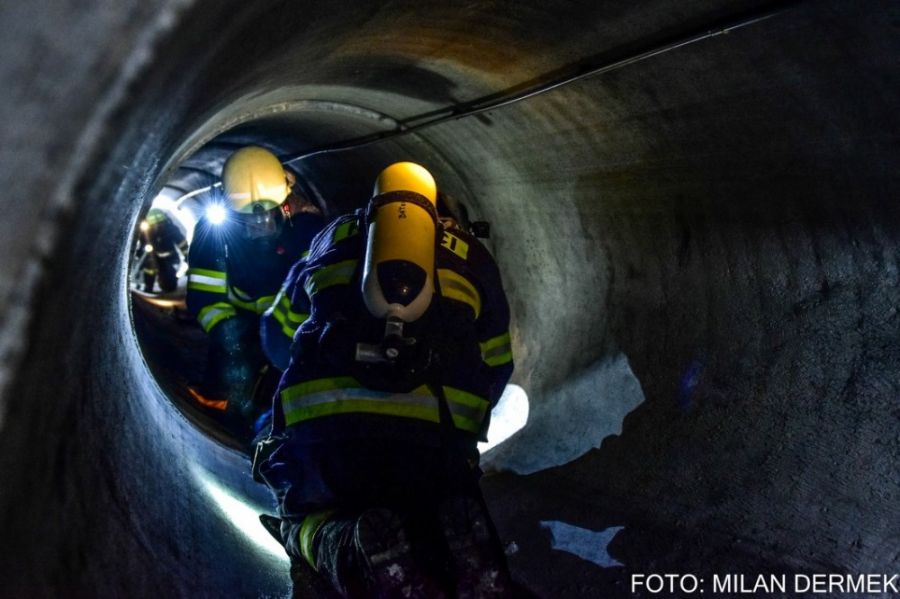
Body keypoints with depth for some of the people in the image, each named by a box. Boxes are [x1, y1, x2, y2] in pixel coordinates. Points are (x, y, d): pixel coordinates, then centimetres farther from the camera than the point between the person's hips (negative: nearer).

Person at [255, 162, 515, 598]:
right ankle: (457, 537, -17)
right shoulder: (471, 254, 27)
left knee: (307, 515, 24)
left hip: (323, 417, 0)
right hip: (440, 426, 0)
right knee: (438, 521, 22)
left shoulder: (334, 237, 28)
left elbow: (278, 336, 38)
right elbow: (495, 366, 31)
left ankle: (348, 547, -13)